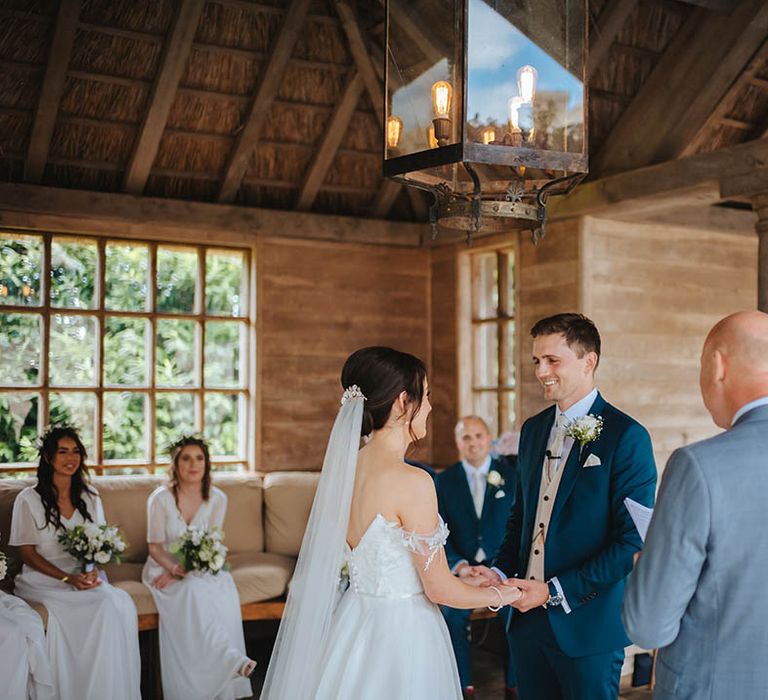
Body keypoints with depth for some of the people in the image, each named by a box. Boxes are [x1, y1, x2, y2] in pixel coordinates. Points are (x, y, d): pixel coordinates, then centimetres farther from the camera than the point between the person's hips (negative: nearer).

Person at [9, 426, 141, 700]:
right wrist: (68, 579, -15)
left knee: (122, 603, -29)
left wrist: (93, 572, -9)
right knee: (105, 604, -32)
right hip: (44, 581, -4)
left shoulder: (89, 496, 12)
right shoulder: (29, 499, -2)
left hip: (86, 577, 4)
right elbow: (28, 553, -2)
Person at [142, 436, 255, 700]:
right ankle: (230, 659, -36)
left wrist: (183, 571, -18)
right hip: (163, 567, -2)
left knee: (225, 589, -28)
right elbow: (155, 547, -7)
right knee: (194, 590, -34)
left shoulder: (217, 499, -3)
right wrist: (175, 568, -26)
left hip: (200, 568, 2)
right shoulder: (161, 498, -10)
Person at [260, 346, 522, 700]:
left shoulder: (345, 467, 1)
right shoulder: (412, 481, -22)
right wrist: (501, 594, 3)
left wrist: (460, 577, 20)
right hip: (400, 637, -7)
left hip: (353, 623, 8)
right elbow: (439, 590, -14)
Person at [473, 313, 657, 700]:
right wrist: (501, 573, 0)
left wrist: (555, 591, -16)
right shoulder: (533, 429, 9)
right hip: (528, 618, 6)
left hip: (588, 622, -6)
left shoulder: (627, 436, -12)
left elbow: (633, 541, -15)